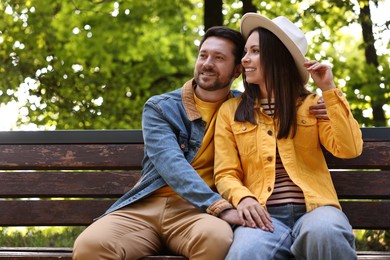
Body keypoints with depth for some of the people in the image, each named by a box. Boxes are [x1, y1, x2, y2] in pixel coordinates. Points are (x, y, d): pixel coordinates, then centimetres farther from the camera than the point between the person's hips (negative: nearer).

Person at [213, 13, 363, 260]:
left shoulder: (312, 104, 15)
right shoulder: (230, 111, 16)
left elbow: (349, 149, 1)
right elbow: (225, 174, 9)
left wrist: (329, 90, 1)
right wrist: (242, 198, -14)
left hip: (314, 208, 2)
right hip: (264, 214, -1)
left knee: (324, 233, -37)